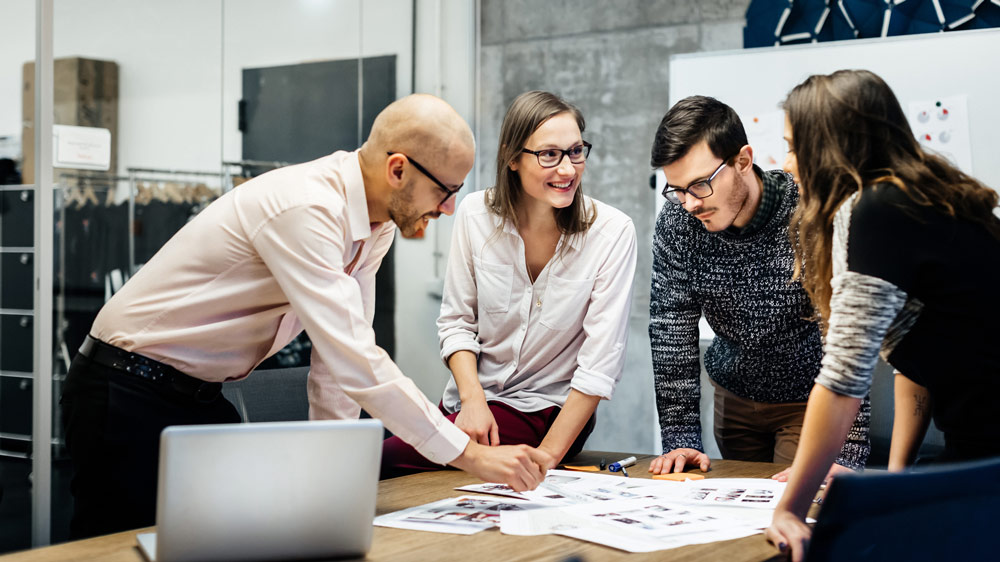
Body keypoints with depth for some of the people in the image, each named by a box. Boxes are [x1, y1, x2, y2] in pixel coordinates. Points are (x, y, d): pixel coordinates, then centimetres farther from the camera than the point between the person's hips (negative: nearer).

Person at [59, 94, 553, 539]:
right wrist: (471, 454, -30)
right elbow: (355, 364, -35)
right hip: (128, 393, -8)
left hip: (201, 394, 9)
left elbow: (342, 347, 4)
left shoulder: (377, 224, -1)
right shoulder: (304, 209, -30)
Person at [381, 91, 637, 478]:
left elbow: (600, 363, -16)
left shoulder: (612, 232, -15)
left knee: (388, 461, -22)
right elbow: (456, 321, 2)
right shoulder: (477, 214, -5)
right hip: (472, 399, 4)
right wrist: (472, 399, -15)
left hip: (547, 411, -4)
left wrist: (544, 459, -21)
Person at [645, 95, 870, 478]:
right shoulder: (677, 220, -16)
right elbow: (672, 328, -12)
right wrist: (681, 439, -17)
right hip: (733, 395, 4)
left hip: (811, 399, -4)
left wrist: (846, 456, -34)